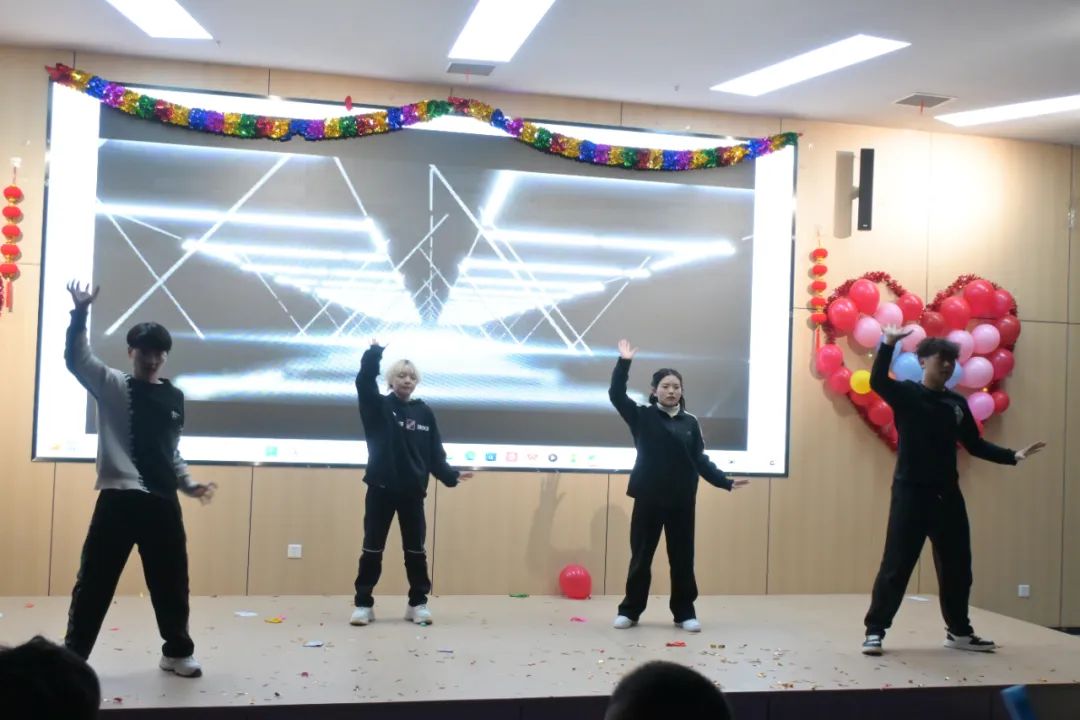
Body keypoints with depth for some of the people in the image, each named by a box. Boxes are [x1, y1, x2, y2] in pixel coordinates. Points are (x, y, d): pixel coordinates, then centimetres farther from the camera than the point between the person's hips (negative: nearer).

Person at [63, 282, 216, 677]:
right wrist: (80, 313, -24)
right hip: (119, 499, -4)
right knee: (94, 580, 1)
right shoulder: (112, 385, 3)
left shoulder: (174, 397, 13)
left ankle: (177, 652, 26)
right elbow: (76, 359, -14)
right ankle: (72, 655, 13)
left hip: (162, 501, 4)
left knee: (172, 579, 11)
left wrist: (189, 484, 12)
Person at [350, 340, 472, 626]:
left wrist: (451, 475, -7)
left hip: (413, 492, 2)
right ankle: (363, 605, 10)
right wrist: (374, 353, -24)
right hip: (381, 490, -2)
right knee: (372, 548, 3)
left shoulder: (425, 413, 7)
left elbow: (435, 453, 5)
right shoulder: (378, 407, 2)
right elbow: (364, 382, -17)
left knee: (415, 549, 6)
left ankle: (418, 604, 16)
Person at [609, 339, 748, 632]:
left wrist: (725, 481, 0)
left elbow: (700, 460, 8)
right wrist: (624, 362, -17)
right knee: (641, 557, 6)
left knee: (682, 559, 7)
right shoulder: (642, 416, 1)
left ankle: (685, 613, 18)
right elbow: (616, 395, -10)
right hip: (648, 499, -2)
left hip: (682, 501, 2)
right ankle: (630, 611, 16)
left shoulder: (690, 423, 7)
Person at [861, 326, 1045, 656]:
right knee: (897, 564, -6)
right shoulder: (906, 394, -4)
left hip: (947, 494, 5)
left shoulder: (957, 403, 10)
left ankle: (959, 631, 29)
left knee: (957, 566, 13)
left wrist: (1013, 456, 4)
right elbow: (877, 381, -24)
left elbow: (974, 444, 15)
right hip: (911, 492, -5)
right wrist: (888, 344, -37)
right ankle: (875, 630, 3)